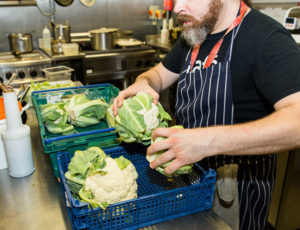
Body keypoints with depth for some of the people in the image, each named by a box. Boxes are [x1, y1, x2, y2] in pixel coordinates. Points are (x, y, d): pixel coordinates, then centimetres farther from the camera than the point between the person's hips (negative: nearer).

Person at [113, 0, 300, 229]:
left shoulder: (268, 39, -24)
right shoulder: (194, 34, 3)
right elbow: (160, 73, 12)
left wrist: (209, 141, -44)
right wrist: (143, 83, -12)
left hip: (237, 185, -6)